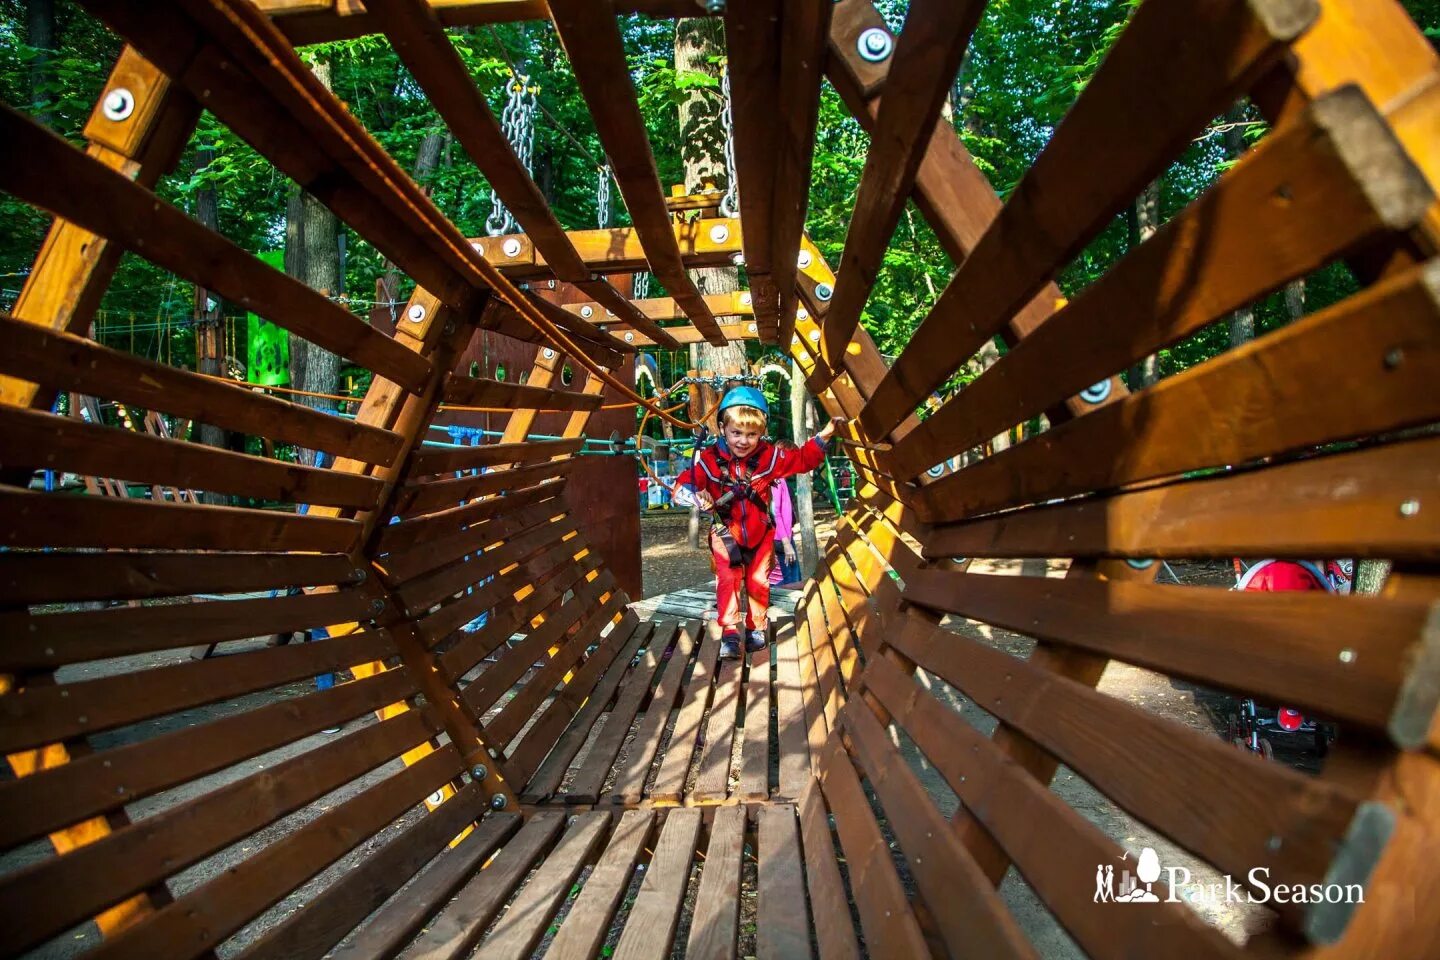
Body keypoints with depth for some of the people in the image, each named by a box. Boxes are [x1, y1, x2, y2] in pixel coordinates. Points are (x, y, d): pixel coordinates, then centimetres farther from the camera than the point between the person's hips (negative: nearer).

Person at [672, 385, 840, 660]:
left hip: (760, 533, 2)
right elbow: (682, 484, -16)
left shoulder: (770, 456, -10)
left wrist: (822, 438, -12)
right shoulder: (709, 459, -17)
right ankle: (729, 633, -5)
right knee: (728, 579, -11)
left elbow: (803, 458, 0)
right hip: (726, 534, -2)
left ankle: (756, 628, 27)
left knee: (758, 581, 9)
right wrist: (696, 495, -37)